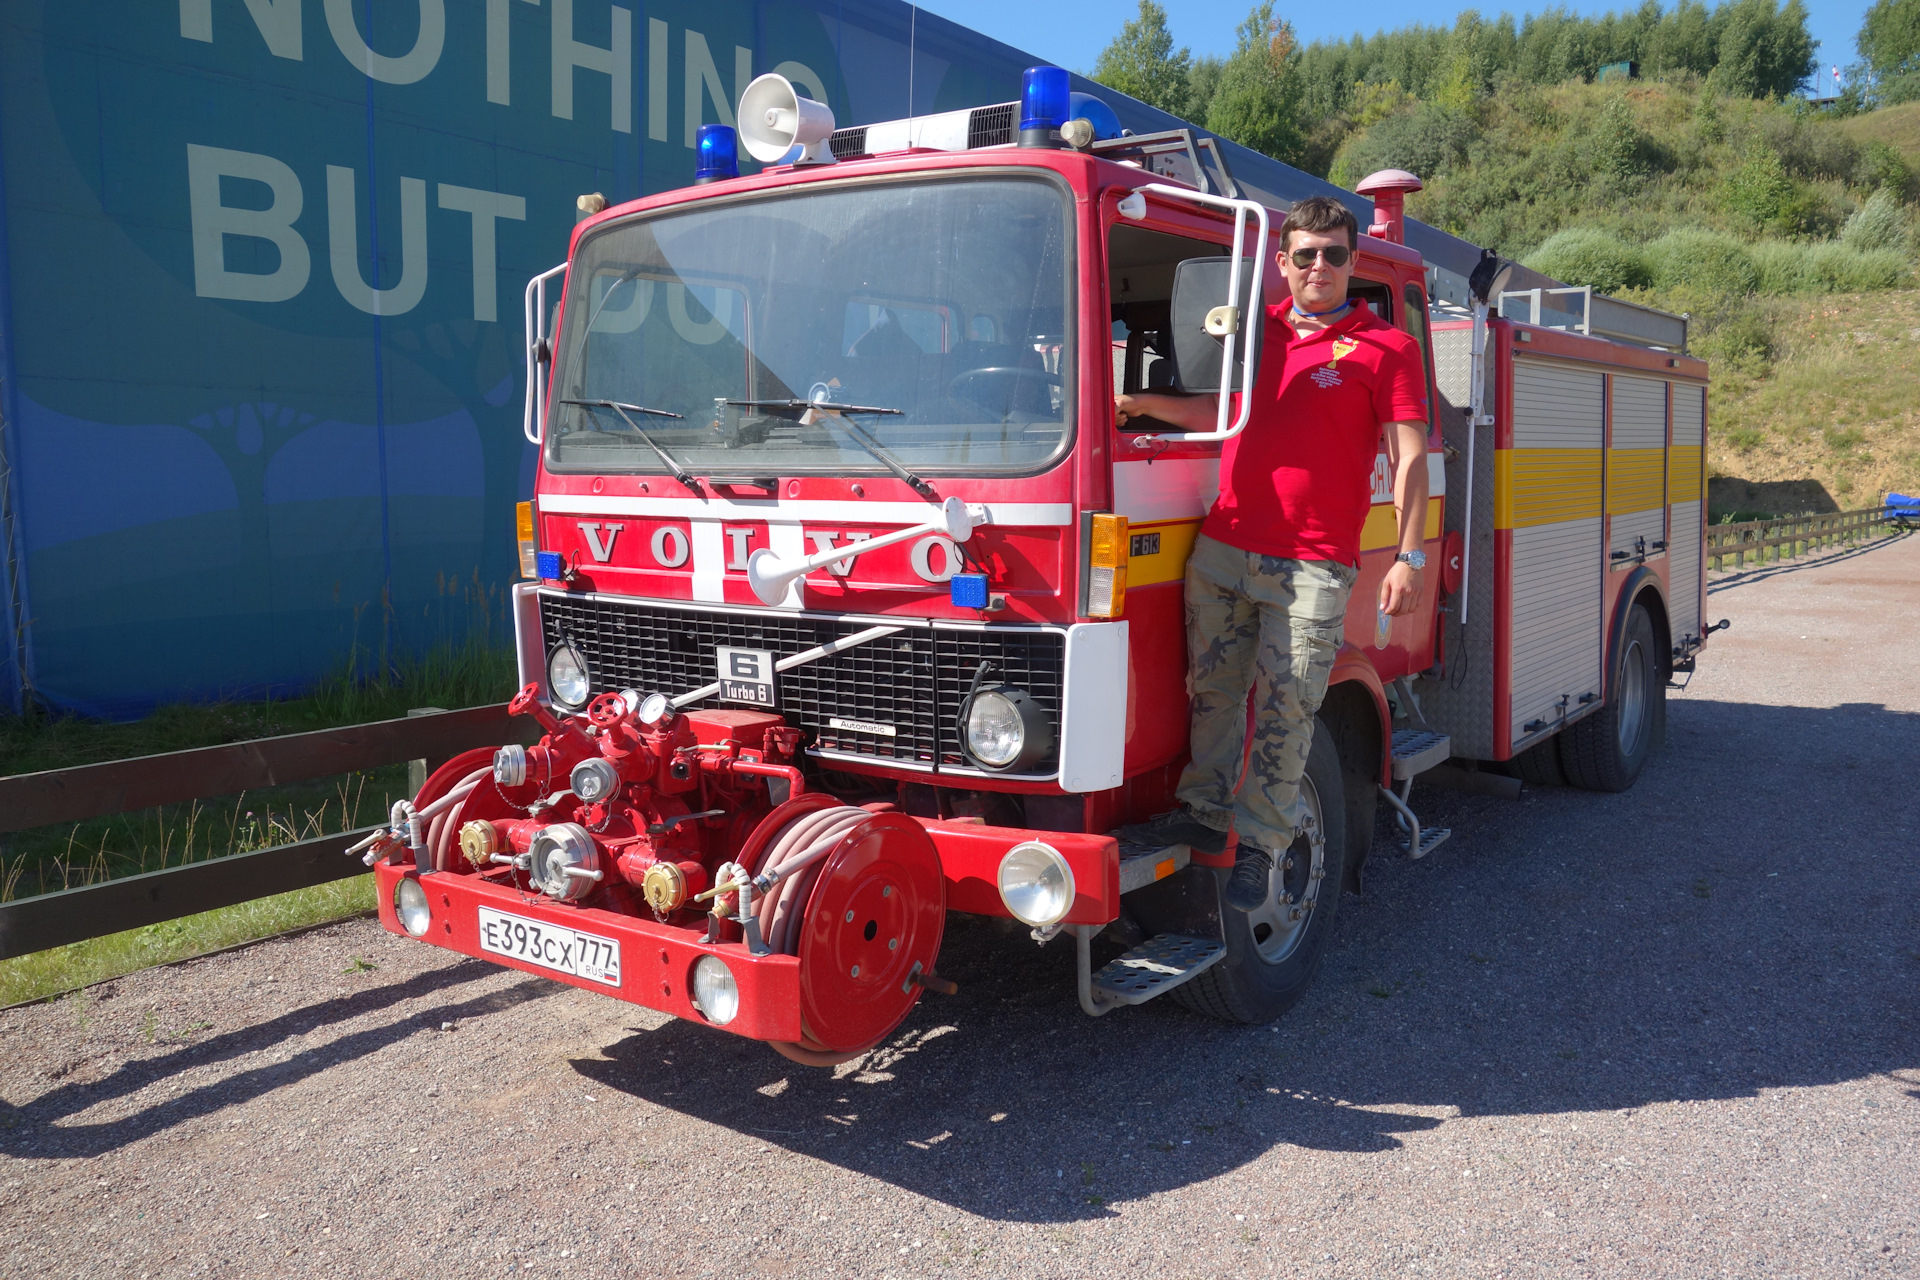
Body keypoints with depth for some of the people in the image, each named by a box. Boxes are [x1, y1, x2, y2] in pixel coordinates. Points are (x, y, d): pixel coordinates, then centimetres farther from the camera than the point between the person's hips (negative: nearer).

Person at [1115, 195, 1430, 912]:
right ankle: (1203, 812, 22)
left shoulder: (1386, 348, 2)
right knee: (1213, 690, 9)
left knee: (1284, 709, -1)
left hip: (1311, 566, -4)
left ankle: (1260, 842, 10)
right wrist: (1146, 404, 18)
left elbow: (1409, 458, -3)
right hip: (1222, 549, 4)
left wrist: (1409, 559, -11)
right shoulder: (1256, 329, 16)